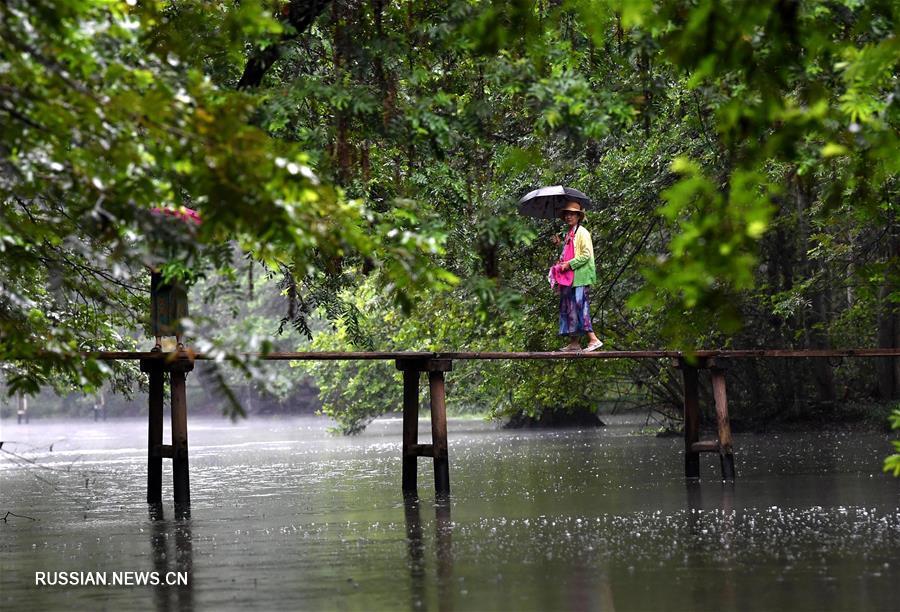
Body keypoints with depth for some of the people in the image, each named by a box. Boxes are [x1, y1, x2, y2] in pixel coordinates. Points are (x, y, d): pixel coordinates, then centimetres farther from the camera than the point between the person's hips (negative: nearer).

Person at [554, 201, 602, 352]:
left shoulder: (582, 232, -7)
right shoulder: (568, 234, 20)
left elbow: (586, 255, -14)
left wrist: (570, 264, -16)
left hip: (580, 277, -9)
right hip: (570, 278, 9)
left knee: (580, 307, -15)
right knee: (569, 309, 7)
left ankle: (594, 340, -15)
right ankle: (574, 343, 10)